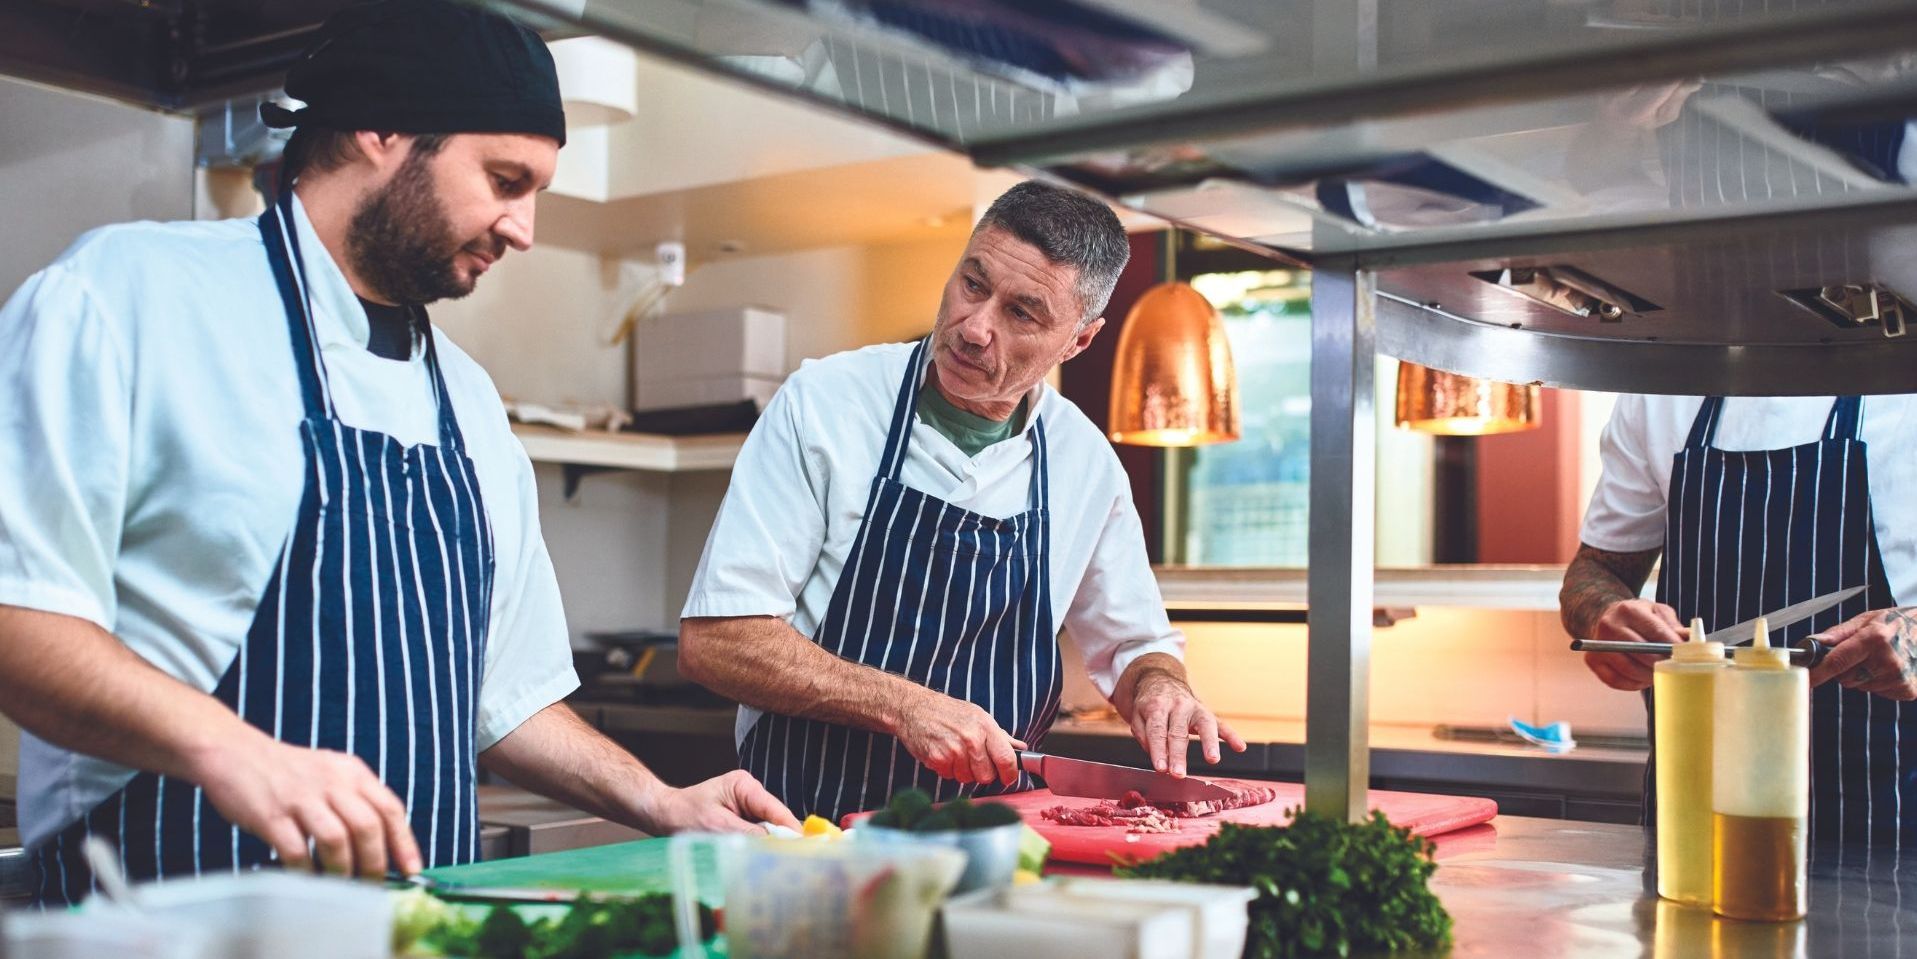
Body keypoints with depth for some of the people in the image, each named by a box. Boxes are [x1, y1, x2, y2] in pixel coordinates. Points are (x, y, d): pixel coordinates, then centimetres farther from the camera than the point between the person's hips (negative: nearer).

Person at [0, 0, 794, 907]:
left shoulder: (468, 403, 17)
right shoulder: (129, 292, -4)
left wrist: (660, 804, 10)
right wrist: (226, 747, -26)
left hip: (419, 912, 7)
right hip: (181, 910, -6)